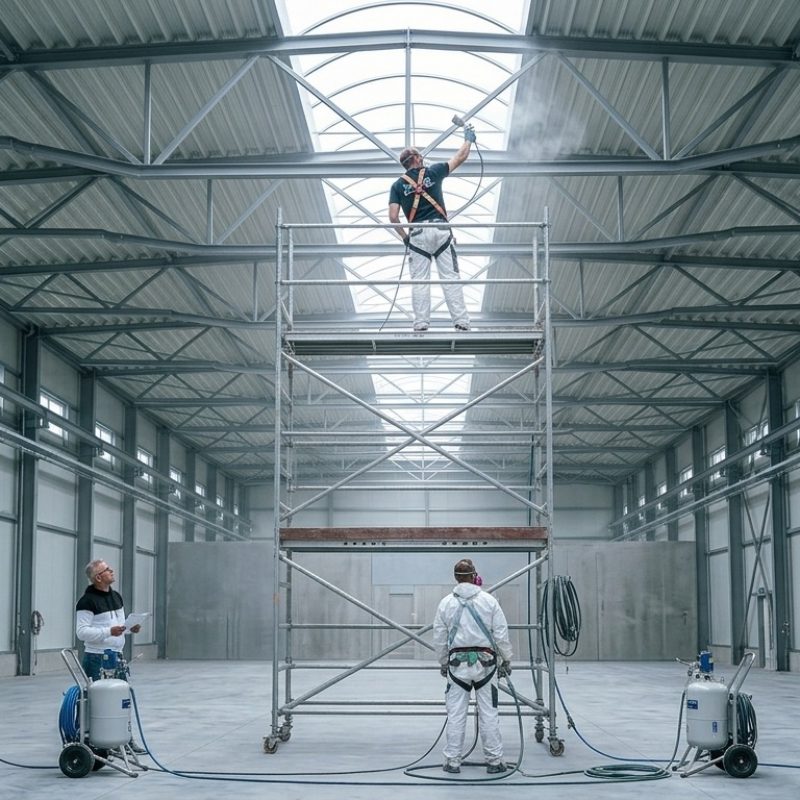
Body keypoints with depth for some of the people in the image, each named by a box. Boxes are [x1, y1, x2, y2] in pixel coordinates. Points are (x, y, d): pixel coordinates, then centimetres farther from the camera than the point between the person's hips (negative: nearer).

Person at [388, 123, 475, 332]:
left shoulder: (398, 185, 9)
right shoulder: (432, 172, 8)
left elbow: (393, 217, 0)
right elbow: (460, 158, 18)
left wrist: (404, 237, 12)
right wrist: (468, 139, 33)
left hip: (417, 234, 1)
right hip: (440, 230, -1)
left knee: (420, 281, 2)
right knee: (451, 278, -3)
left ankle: (421, 324, -5)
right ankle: (461, 322, -8)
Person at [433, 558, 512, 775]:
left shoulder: (446, 603, 1)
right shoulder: (488, 600, -3)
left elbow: (439, 638, 7)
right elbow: (501, 634, -2)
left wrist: (444, 663, 20)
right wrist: (506, 659, 10)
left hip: (457, 662, 1)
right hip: (485, 661, -1)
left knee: (456, 714, 6)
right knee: (489, 713, 5)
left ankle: (452, 761, 9)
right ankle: (494, 761, 9)